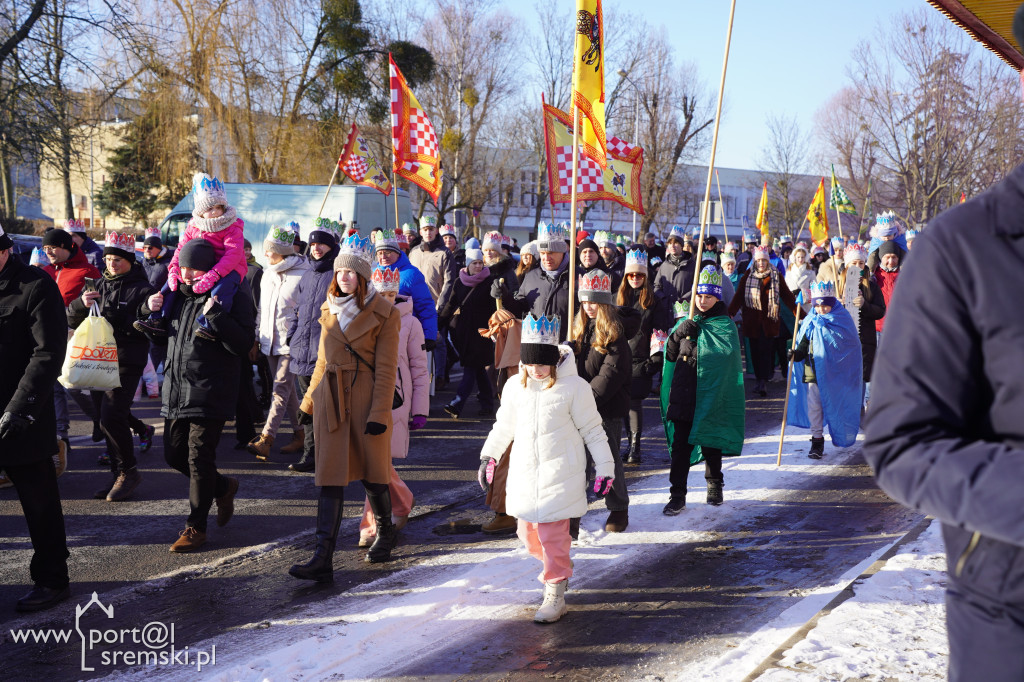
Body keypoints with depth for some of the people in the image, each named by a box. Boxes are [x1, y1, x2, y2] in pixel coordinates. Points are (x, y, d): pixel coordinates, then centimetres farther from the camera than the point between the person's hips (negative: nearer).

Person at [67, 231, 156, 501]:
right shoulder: (100, 285, 15)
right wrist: (81, 304, -8)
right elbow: (72, 320, 12)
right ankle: (118, 473, 18)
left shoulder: (142, 289, -4)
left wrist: (114, 320, -24)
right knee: (108, 419, 9)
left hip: (127, 362, -7)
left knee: (111, 416, -16)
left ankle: (128, 471, -2)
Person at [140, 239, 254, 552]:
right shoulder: (179, 294, 12)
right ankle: (223, 487, 36)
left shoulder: (234, 295, -10)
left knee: (199, 458, -3)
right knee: (173, 454, 12)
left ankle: (196, 527, 10)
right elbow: (161, 337, 23)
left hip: (210, 393, -7)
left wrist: (216, 315, -29)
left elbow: (244, 344, -20)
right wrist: (151, 311, 4)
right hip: (176, 390, 8)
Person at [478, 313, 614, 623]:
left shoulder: (574, 387, -7)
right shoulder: (515, 387, 5)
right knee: (527, 531, 8)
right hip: (524, 472, 5)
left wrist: (605, 467, 2)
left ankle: (555, 594, 4)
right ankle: (557, 565, 35)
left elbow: (592, 430, 0)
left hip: (559, 474, -5)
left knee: (553, 533, -8)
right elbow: (503, 425, 20)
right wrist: (488, 457, 25)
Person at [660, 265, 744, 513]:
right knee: (680, 444, -2)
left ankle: (715, 486, 31)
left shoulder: (724, 324, -1)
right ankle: (677, 494, 2)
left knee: (711, 444, 11)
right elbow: (670, 355, 10)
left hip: (710, 394, -2)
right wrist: (678, 335, -8)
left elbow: (724, 354, -18)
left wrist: (694, 337, -15)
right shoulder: (686, 322, 11)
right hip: (683, 393, 3)